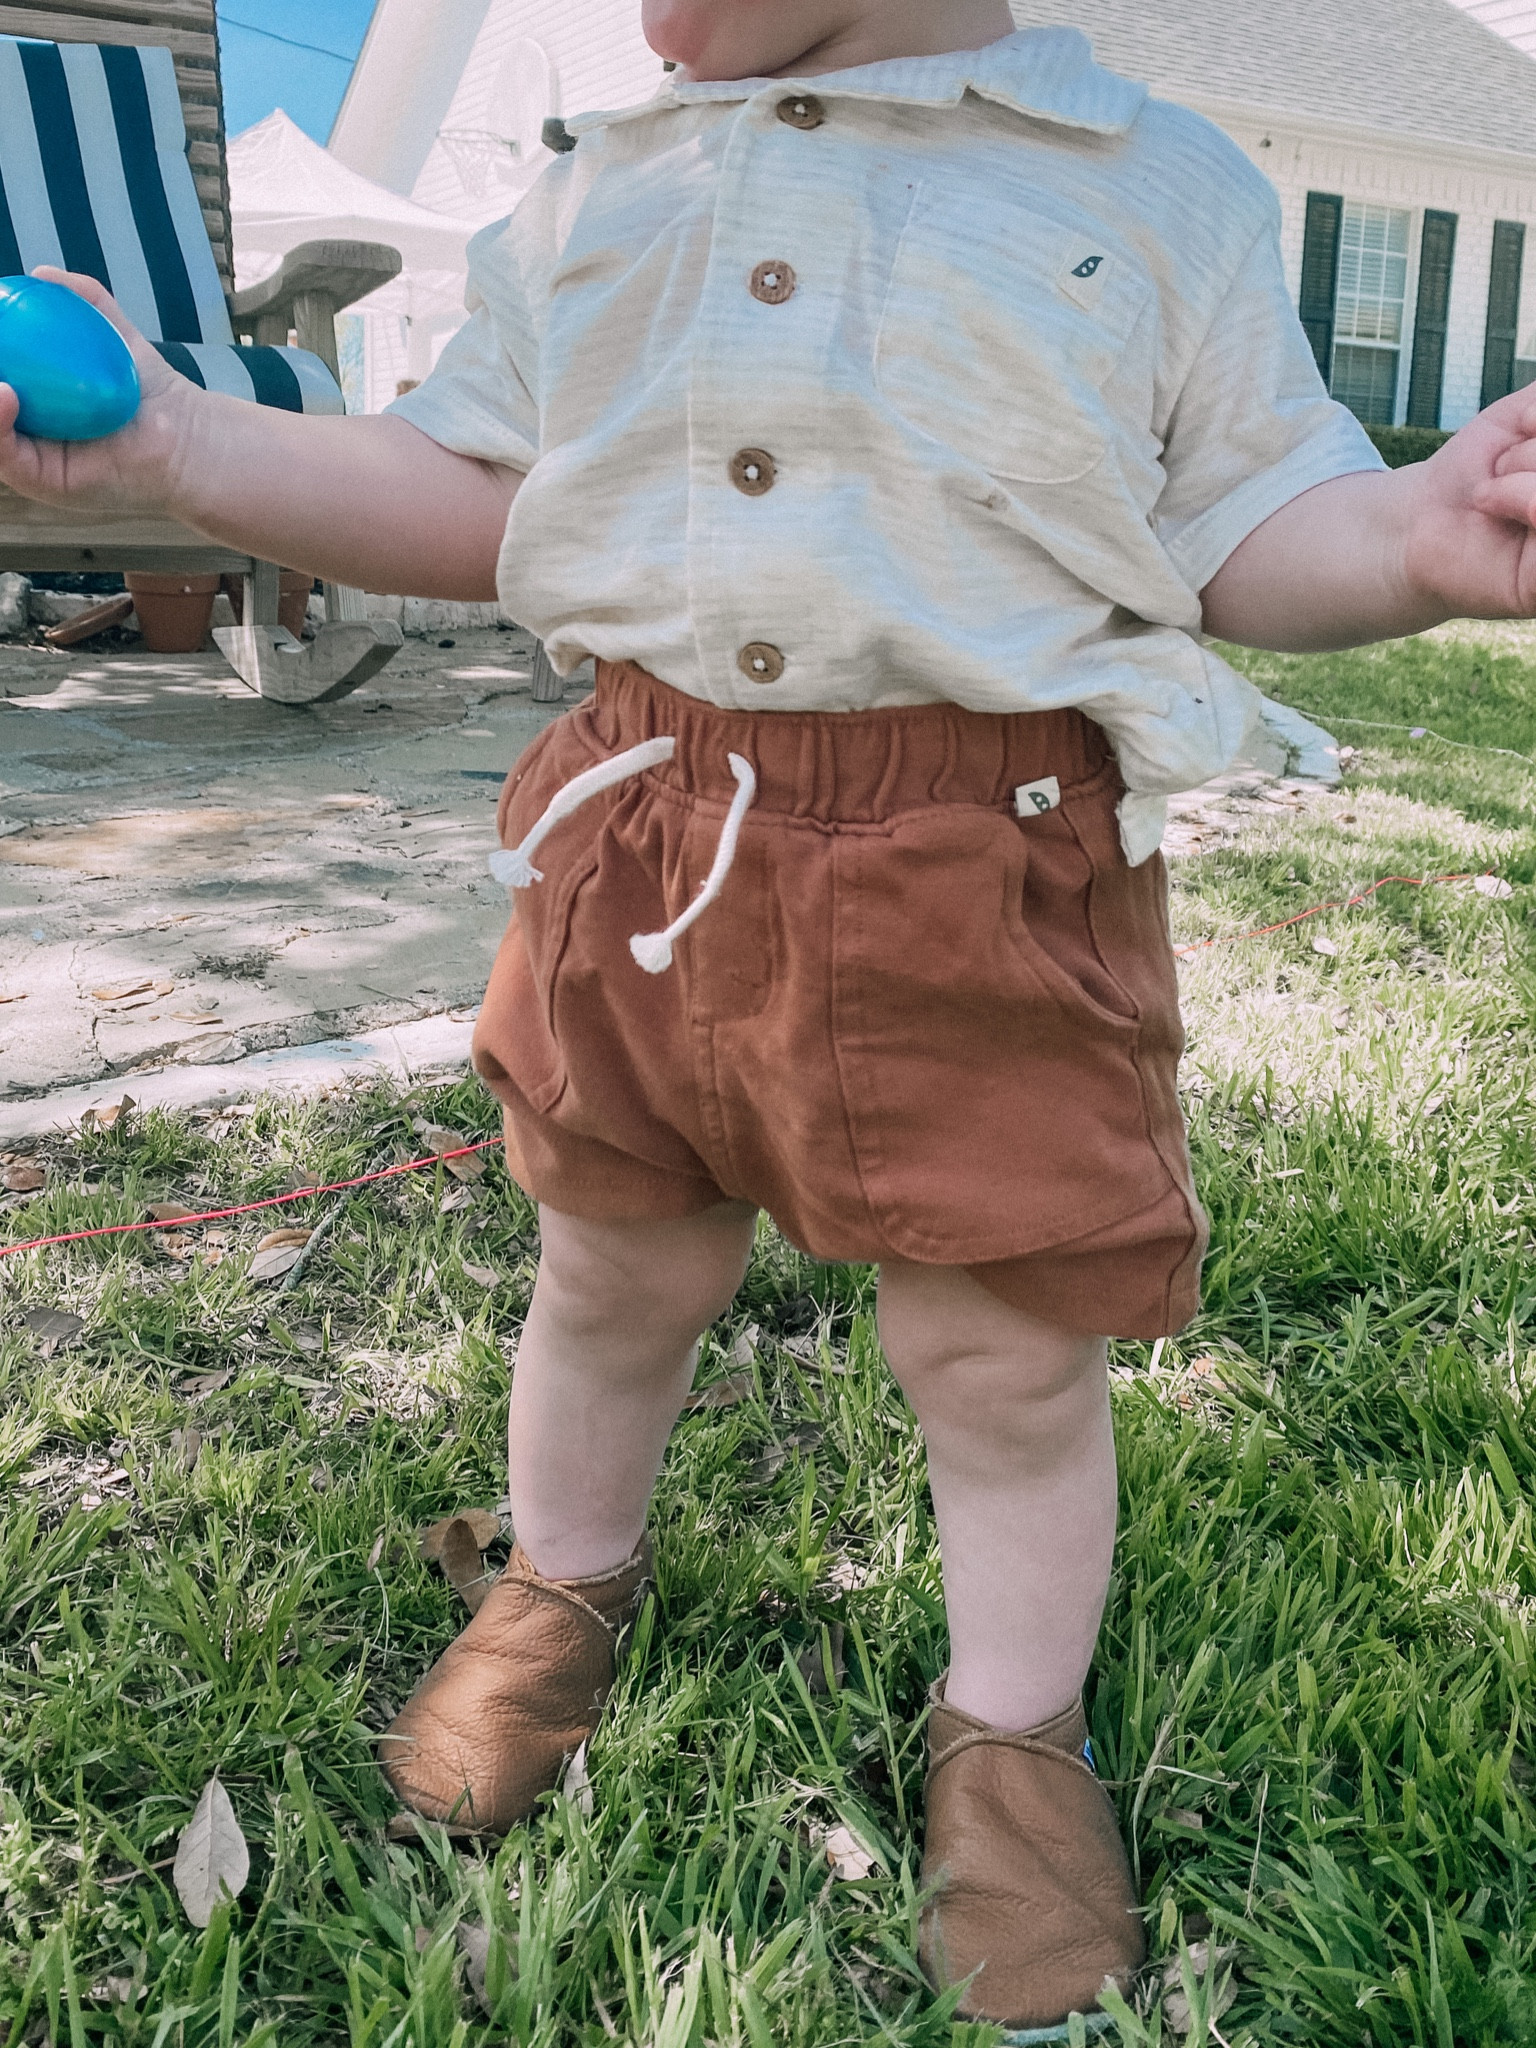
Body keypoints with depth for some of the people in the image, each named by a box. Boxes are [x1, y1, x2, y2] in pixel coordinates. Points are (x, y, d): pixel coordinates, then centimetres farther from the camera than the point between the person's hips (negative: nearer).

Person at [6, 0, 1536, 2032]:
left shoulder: (1161, 182, 4)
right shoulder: (593, 196, 14)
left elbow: (1256, 532, 4)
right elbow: (472, 499, 14)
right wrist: (182, 446, 1)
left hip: (990, 875, -3)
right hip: (643, 832, 4)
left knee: (1008, 1352, 5)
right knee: (611, 1273, 18)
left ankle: (1013, 1736, 34)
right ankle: (568, 1586, 49)